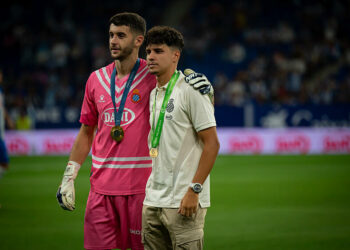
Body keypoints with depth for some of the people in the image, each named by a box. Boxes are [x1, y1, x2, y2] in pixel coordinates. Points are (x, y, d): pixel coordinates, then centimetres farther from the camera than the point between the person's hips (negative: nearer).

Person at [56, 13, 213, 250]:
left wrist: (203, 90, -22)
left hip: (141, 186, -4)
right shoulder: (96, 79, 11)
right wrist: (69, 177, 13)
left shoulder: (154, 77, -2)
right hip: (101, 186, 4)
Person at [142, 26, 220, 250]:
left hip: (183, 202, -8)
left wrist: (194, 190, -18)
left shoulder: (191, 90, -8)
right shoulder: (153, 94, 16)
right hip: (153, 200, 8)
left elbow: (212, 143, -12)